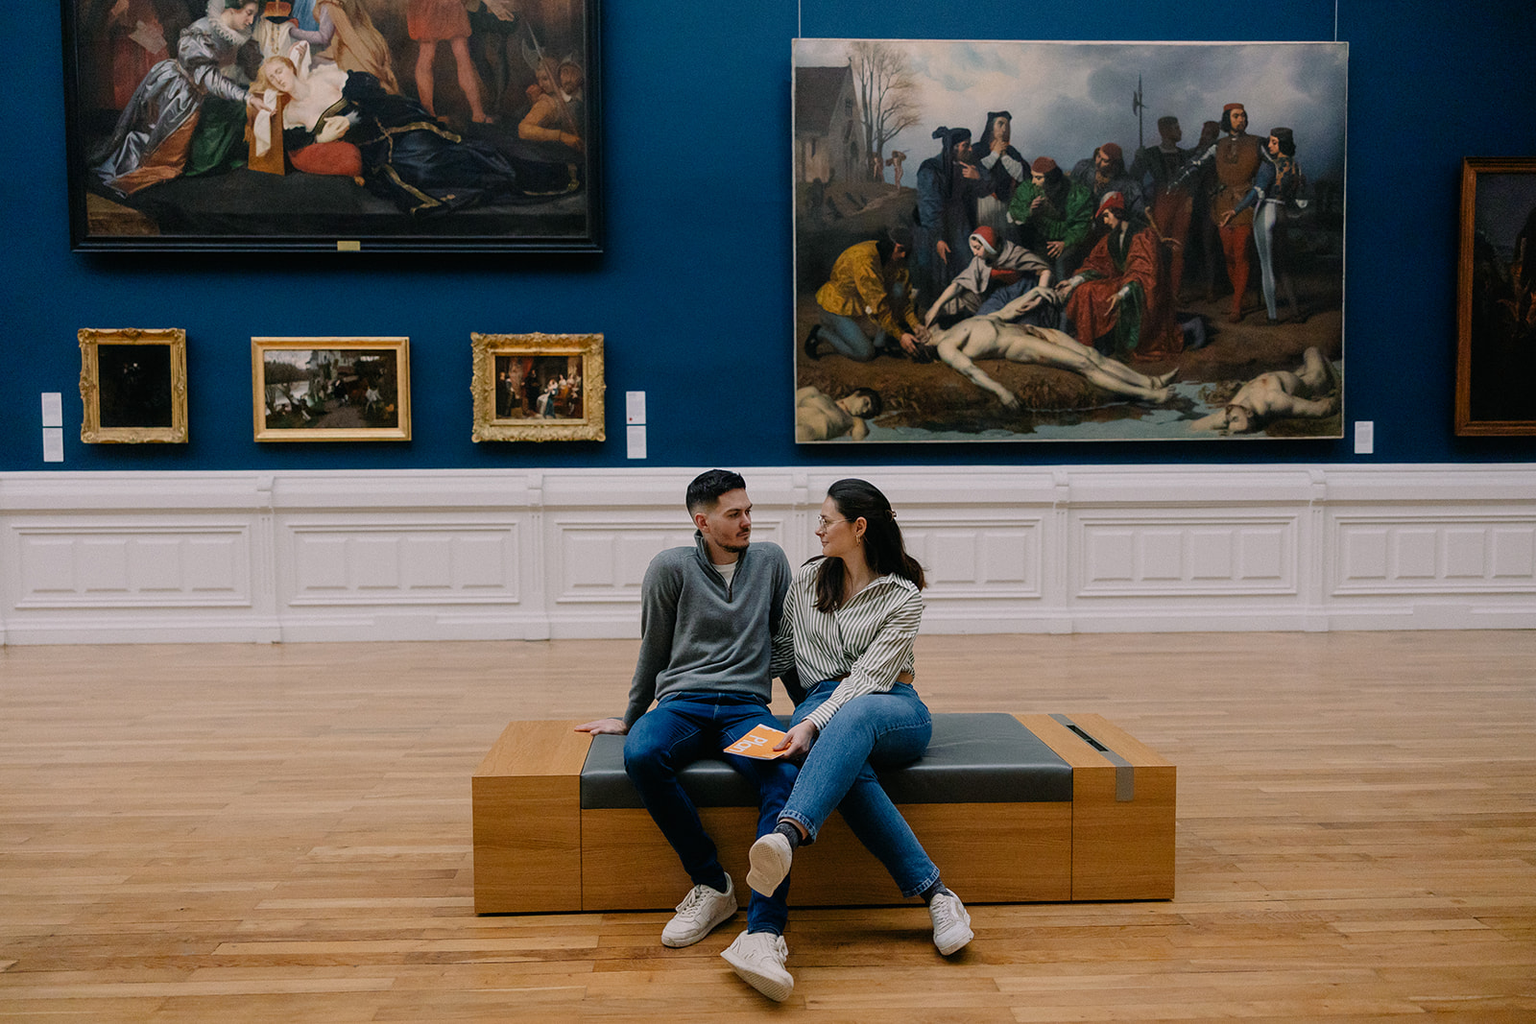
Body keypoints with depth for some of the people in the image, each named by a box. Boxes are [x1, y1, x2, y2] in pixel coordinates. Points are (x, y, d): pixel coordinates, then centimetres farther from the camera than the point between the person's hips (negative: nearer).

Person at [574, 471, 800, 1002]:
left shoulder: (770, 560, 13)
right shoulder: (671, 568, 6)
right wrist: (630, 717, 21)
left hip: (747, 707, 1)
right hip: (681, 704, -1)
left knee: (785, 776, -33)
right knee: (641, 755, -36)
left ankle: (762, 934, -42)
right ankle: (712, 884, -18)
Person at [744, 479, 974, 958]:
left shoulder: (903, 596, -2)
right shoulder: (806, 580, 13)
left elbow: (869, 676, -12)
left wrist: (814, 724, -25)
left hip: (894, 708, -3)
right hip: (822, 704, 3)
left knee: (853, 716, -43)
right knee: (848, 766, -38)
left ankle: (786, 837, -67)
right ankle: (936, 895, -43)